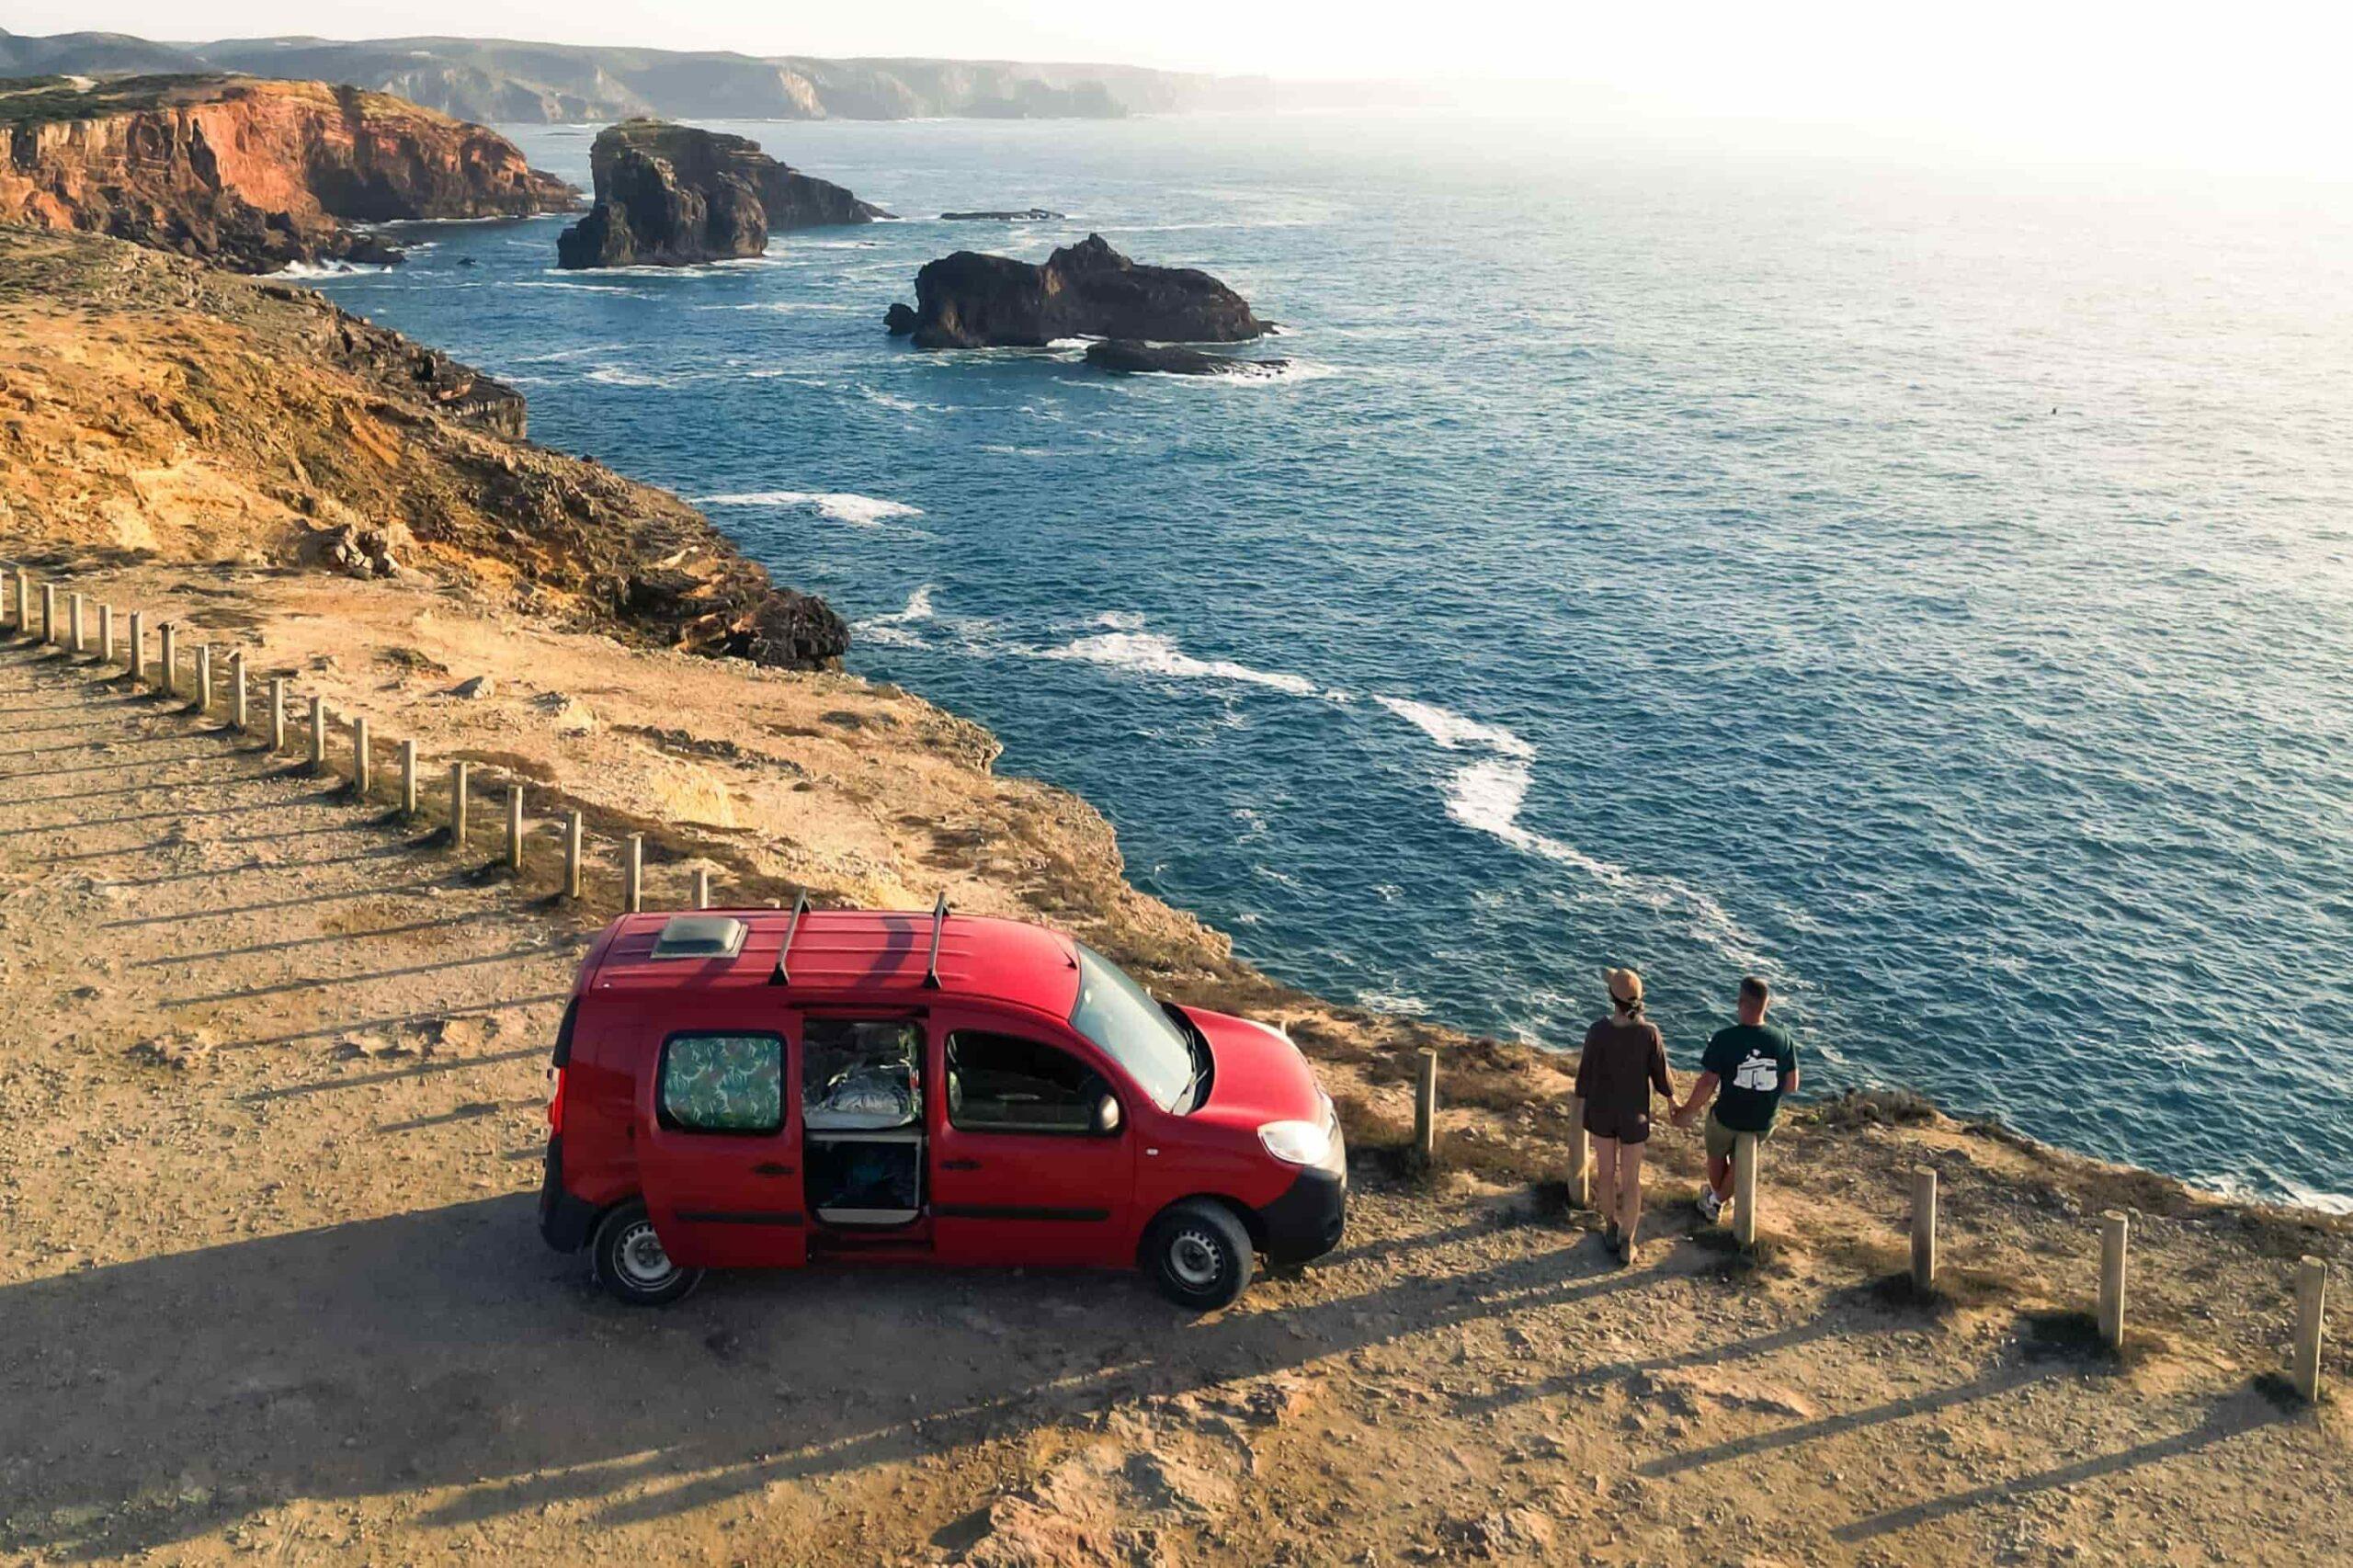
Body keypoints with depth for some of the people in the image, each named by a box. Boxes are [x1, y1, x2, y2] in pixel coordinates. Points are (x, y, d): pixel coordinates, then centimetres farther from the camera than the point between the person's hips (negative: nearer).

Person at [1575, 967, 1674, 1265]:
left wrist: (1581, 1105, 7)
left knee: (1606, 1171, 23)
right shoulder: (1649, 1033, -26)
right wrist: (1672, 1097, 11)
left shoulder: (1598, 1031, -26)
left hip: (1601, 1108, 0)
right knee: (1631, 1179, 17)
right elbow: (1660, 1073, -12)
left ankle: (1611, 1229, 41)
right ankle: (1626, 1244, 26)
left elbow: (1586, 1073, -13)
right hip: (1633, 1113, 0)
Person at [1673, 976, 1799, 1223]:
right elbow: (1792, 1086, -7)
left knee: (1717, 1154, 31)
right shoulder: (1784, 1039, -15)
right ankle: (1717, 1201, 47)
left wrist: (1687, 1113, -6)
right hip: (1764, 1123, 2)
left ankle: (1715, 1196, 53)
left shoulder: (1723, 1040, -24)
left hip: (1728, 1118, -2)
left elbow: (1707, 1085, -20)